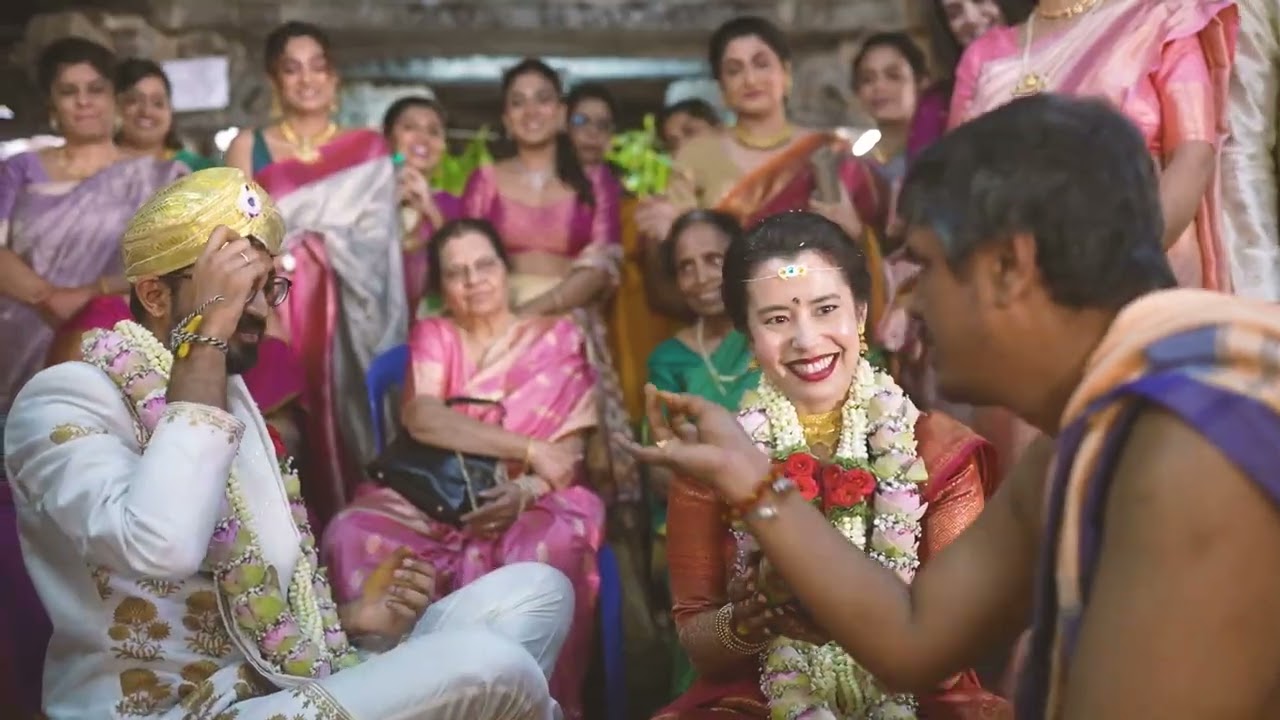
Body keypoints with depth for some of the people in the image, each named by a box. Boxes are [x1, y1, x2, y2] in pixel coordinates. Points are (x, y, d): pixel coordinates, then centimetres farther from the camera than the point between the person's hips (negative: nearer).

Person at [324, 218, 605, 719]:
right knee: (354, 535, -28)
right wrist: (528, 448, -15)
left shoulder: (557, 337, 11)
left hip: (535, 500, -1)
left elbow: (570, 449, 1)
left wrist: (525, 490, -22)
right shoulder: (431, 336, 14)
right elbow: (421, 418, -8)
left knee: (552, 546, -37)